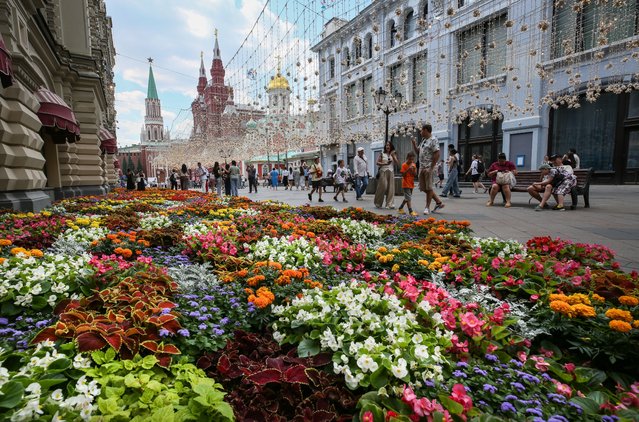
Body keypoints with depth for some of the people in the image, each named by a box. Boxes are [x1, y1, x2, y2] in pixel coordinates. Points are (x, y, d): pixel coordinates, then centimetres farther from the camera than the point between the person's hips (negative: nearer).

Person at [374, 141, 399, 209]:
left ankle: (390, 204, -2)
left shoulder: (393, 154, 13)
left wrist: (393, 156, -6)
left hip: (391, 172, 2)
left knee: (391, 188, -4)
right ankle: (378, 203, 8)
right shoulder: (382, 154, 7)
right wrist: (385, 163, -11)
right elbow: (377, 162, 2)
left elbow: (397, 163, 3)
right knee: (383, 187, -6)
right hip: (383, 172, -2)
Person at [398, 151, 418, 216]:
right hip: (406, 184, -7)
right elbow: (403, 175, -13)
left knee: (407, 198, 14)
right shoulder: (404, 165, -9)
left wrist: (414, 170, -14)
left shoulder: (413, 165, 8)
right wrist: (408, 170, -24)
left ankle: (400, 208, 27)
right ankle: (411, 211, -13)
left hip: (411, 184, 7)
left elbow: (415, 175, 5)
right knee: (408, 198, -11)